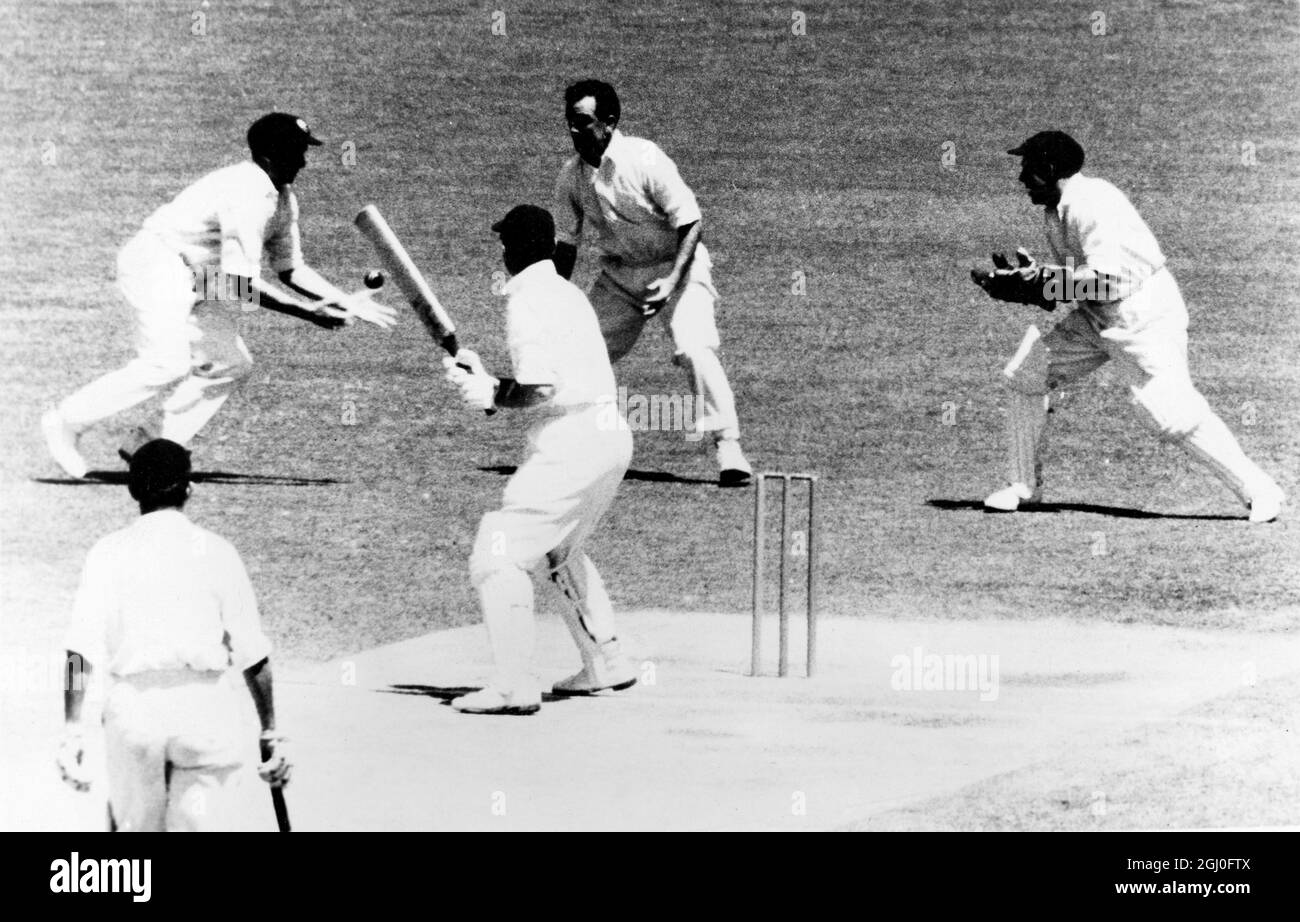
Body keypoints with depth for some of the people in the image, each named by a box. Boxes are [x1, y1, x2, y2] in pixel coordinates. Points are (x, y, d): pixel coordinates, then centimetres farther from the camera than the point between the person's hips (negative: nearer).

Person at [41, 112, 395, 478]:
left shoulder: (283, 199, 9)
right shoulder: (246, 196, -24)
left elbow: (291, 269, 16)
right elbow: (243, 283, -27)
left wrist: (350, 305, 6)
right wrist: (307, 312, -25)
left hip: (197, 283, 11)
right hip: (157, 263, -11)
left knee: (231, 363, 6)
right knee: (168, 364, -23)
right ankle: (66, 422, -13)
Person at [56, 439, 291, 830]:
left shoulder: (109, 552, 5)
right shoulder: (216, 551, 4)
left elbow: (81, 649, -5)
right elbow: (254, 654, 2)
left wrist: (72, 730, -6)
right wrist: (270, 732, 9)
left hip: (132, 709, 1)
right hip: (205, 706, -1)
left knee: (135, 829, 15)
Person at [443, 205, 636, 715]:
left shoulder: (528, 301, -11)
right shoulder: (566, 293, 18)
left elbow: (540, 392, -20)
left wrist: (491, 395, -4)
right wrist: (484, 378, 14)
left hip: (570, 444, -10)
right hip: (611, 438, 10)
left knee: (497, 553, -8)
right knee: (559, 552, 29)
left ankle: (513, 685, -13)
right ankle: (607, 663, 33)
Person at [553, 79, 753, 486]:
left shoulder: (645, 160, -22)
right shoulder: (571, 175, -4)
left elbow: (690, 223, -20)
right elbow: (566, 243, 7)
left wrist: (672, 281, -31)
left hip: (675, 265, -6)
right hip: (619, 274, 6)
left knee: (695, 349, -25)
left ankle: (728, 446, -19)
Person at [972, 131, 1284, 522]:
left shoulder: (1092, 203, -21)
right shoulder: (1056, 210, 9)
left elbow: (1107, 280, -28)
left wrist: (1041, 280, -24)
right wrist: (1028, 277, -1)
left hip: (1144, 314, -10)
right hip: (1097, 319, 10)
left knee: (1173, 412, -17)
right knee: (1025, 373, 4)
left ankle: (1257, 490, -6)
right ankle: (1024, 486, 14)